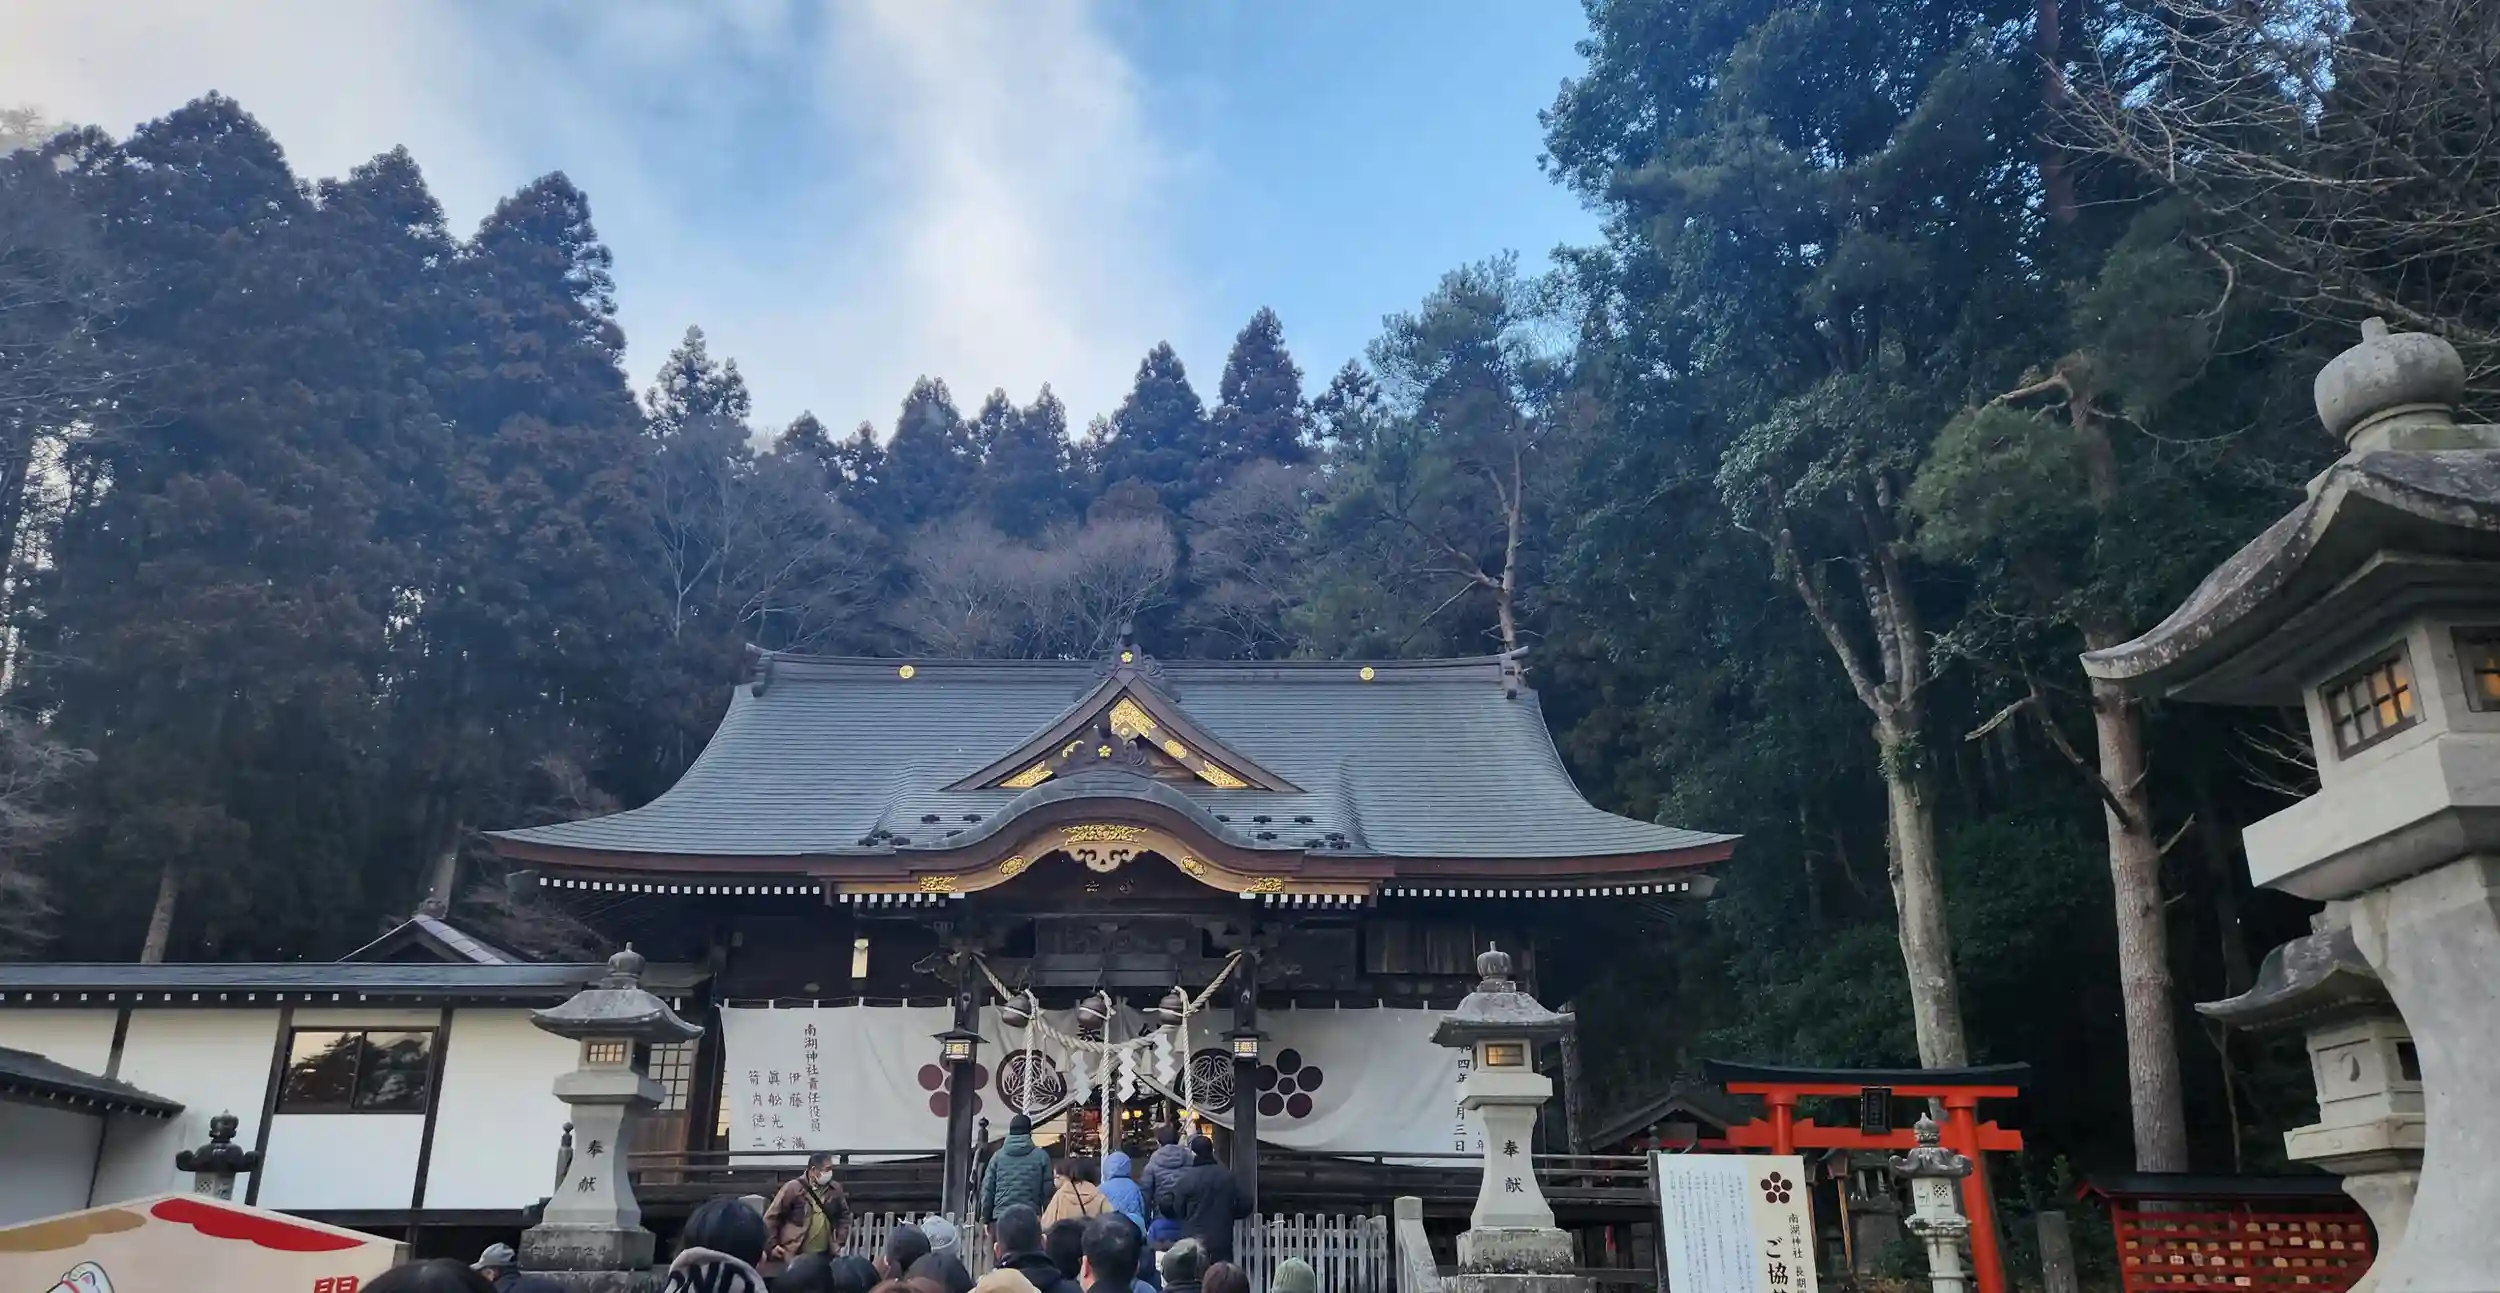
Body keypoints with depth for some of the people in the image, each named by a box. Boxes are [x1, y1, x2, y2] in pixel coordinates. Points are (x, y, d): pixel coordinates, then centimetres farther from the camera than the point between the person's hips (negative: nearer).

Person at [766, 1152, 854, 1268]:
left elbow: (844, 1216, 18)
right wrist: (771, 1246, -9)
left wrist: (840, 1243, 7)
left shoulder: (835, 1190, 6)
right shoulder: (793, 1188, -9)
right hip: (794, 1255, -4)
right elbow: (771, 1217, -4)